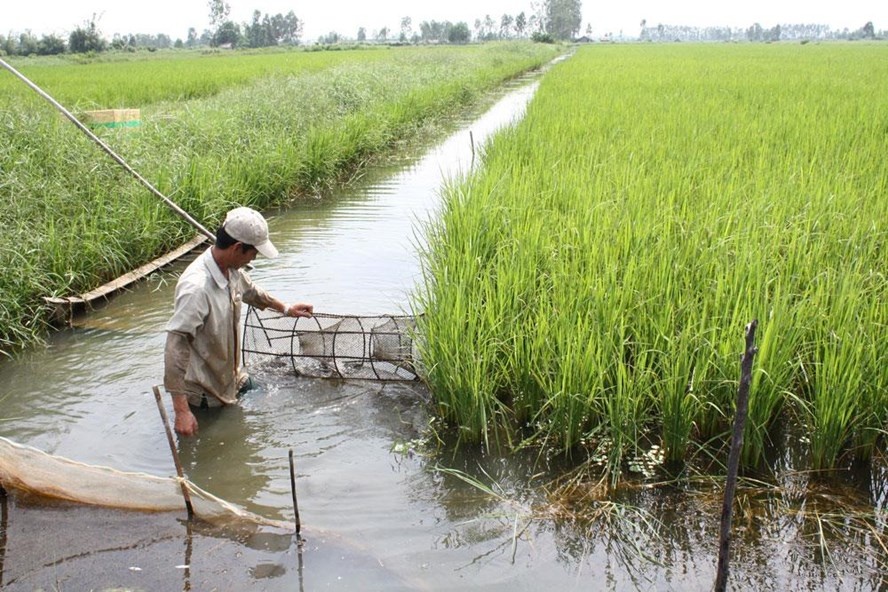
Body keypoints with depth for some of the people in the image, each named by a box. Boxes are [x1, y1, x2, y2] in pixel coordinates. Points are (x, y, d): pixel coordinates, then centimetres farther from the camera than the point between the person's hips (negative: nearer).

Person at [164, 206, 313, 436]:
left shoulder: (231, 270, -7)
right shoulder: (197, 288, -35)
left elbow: (250, 291, 18)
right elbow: (175, 348, -35)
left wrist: (285, 309, 28)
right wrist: (181, 410, -37)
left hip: (231, 377, 8)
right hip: (205, 395, -8)